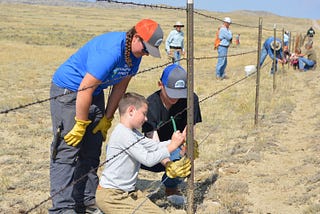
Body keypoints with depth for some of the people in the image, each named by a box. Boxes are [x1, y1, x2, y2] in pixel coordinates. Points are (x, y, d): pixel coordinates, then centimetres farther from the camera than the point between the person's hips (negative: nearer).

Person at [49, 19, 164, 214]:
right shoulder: (109, 51, -31)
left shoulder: (135, 53, -3)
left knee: (92, 152, 9)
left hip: (94, 93, 9)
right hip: (68, 89, -9)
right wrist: (80, 125, -20)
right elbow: (85, 89, -28)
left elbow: (120, 86, 6)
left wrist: (107, 119, 7)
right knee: (67, 151, -12)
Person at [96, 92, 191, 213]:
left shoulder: (133, 133, 11)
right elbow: (148, 160, -21)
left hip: (128, 192, 9)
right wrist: (172, 145, -16)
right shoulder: (123, 134, -20)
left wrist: (178, 140, -1)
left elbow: (155, 146, 9)